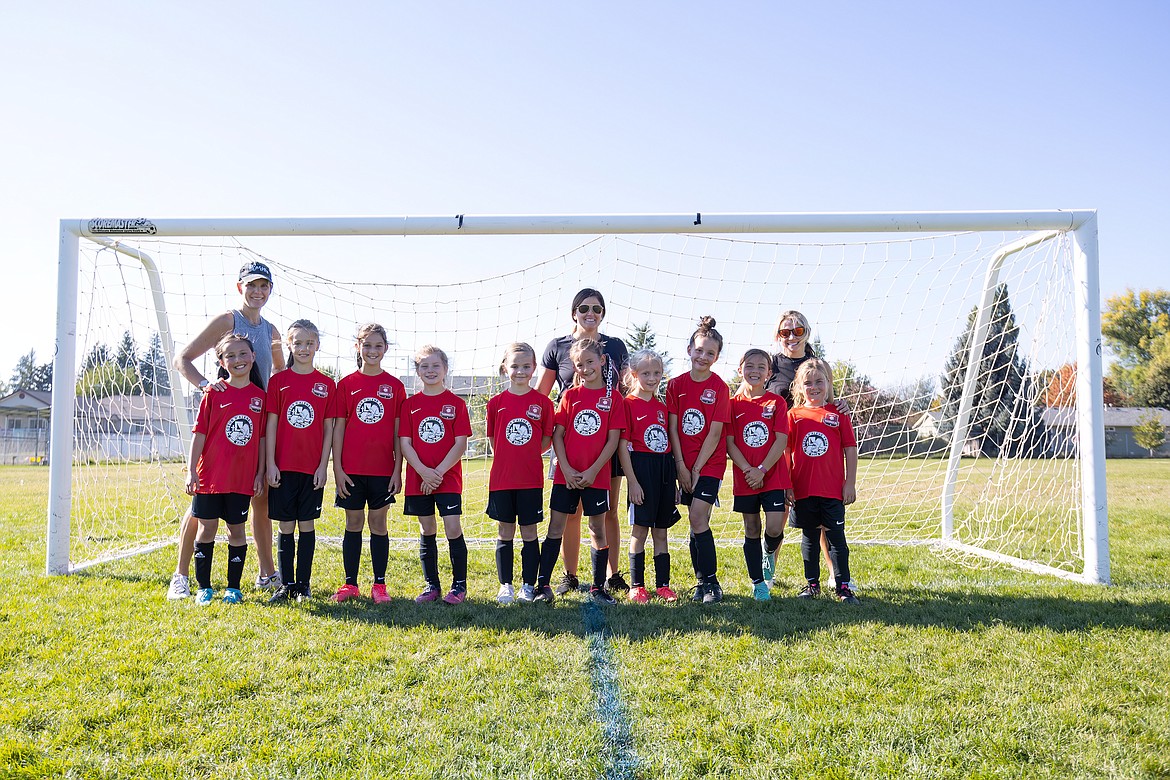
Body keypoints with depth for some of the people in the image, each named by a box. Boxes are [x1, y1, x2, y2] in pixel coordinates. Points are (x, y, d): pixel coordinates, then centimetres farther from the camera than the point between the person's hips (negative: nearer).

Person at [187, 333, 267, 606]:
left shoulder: (260, 396, 3)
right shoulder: (214, 393, -2)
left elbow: (262, 438, 7)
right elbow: (199, 434, -2)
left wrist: (260, 473, 4)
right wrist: (191, 471, -7)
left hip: (242, 478, 1)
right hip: (210, 475, -1)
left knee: (237, 530, 8)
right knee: (207, 529, 5)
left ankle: (233, 588, 19)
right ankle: (204, 588, 17)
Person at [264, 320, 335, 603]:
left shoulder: (327, 384, 3)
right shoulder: (278, 380, 2)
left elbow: (328, 429, 3)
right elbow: (271, 425, 1)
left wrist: (323, 466, -2)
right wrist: (270, 463, -4)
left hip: (313, 468, 0)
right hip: (283, 466, 0)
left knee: (307, 524, 5)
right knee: (286, 526, 5)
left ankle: (303, 585, 14)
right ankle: (286, 585, 14)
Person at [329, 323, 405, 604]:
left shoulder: (395, 386, 3)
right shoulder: (346, 384, 3)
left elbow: (399, 432, 3)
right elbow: (338, 428, 2)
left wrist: (398, 470, -2)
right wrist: (337, 468, -3)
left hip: (383, 468, 0)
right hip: (351, 468, 0)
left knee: (378, 523, 6)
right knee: (354, 522, 8)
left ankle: (379, 585, 14)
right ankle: (350, 583, 16)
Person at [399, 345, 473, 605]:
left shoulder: (456, 403, 0)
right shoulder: (410, 404, 6)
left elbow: (461, 443, -5)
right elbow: (404, 442, 1)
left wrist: (439, 471, -13)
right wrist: (423, 471, -13)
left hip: (449, 477, -2)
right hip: (418, 479, 3)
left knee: (453, 529, -7)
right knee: (426, 531, 9)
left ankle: (459, 585, 6)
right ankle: (431, 585, 20)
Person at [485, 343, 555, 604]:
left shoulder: (543, 402, 0)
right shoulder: (496, 402, 2)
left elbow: (547, 439, 6)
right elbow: (493, 439, 11)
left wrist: (527, 455, 1)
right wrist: (508, 458, 7)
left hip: (531, 478, -1)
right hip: (501, 477, 1)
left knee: (529, 532, 6)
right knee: (505, 532, 8)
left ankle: (529, 585, 16)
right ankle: (505, 585, 17)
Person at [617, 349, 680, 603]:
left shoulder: (662, 407, 13)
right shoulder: (628, 404, -5)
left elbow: (668, 443, 16)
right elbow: (622, 446, -9)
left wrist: (675, 480, 13)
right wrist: (632, 481, -14)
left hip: (664, 470, 6)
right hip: (641, 468, -6)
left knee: (661, 531, 10)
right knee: (639, 529, 0)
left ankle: (662, 584, 17)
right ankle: (636, 585, 9)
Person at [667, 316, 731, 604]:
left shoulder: (719, 388, -6)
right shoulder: (676, 385, 3)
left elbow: (715, 433, -10)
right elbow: (673, 428, 1)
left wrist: (696, 468, -12)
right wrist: (681, 466, -6)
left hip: (709, 462, -4)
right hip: (685, 464, 4)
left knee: (698, 517, -14)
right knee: (697, 520, 8)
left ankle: (711, 581, -3)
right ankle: (702, 580, 17)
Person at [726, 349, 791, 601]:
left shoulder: (776, 402, 1)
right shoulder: (733, 404, 3)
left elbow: (781, 441, -6)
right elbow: (730, 443, -1)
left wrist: (762, 470, -14)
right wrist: (748, 470, -13)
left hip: (774, 476, -1)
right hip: (744, 479, 1)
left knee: (774, 528, -10)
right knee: (751, 530, 7)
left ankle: (769, 555, 25)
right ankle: (758, 583, 20)